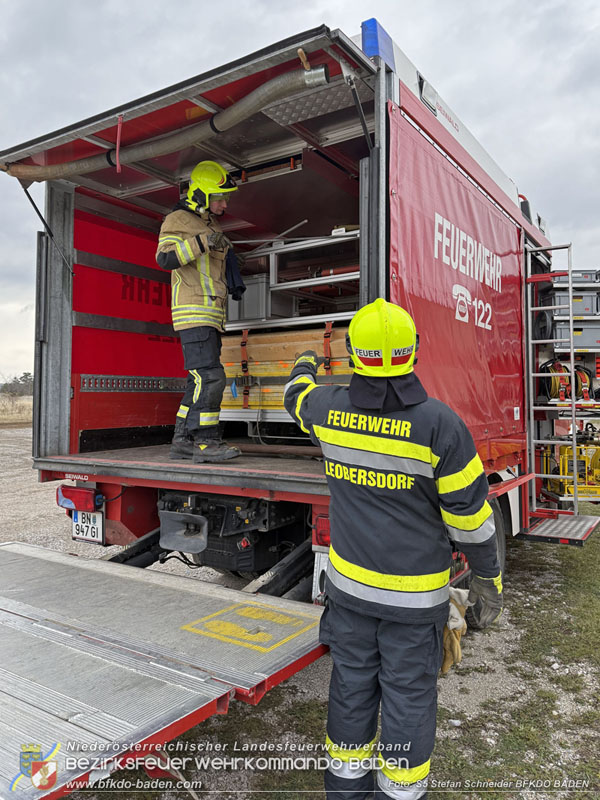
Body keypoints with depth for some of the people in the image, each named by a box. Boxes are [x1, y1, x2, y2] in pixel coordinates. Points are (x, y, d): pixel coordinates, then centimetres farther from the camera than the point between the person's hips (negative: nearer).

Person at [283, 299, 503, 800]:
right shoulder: (439, 424, -20)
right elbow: (468, 513, -14)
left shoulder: (330, 410, -10)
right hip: (414, 593, -3)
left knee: (352, 681, 19)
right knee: (408, 692, 13)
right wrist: (488, 578, 1)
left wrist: (305, 365, 38)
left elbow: (298, 397, 16)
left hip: (349, 582, 4)